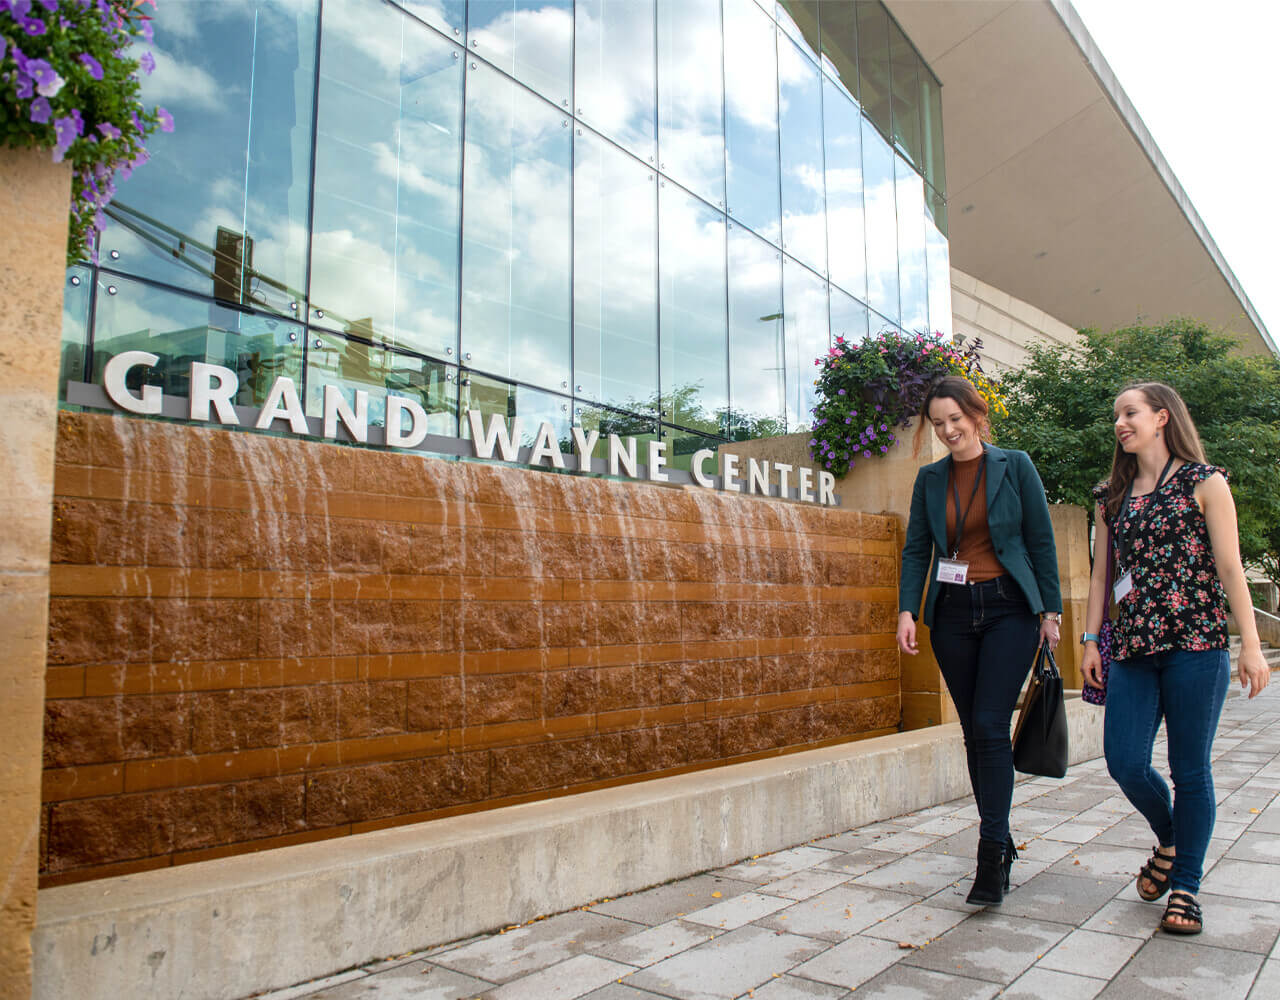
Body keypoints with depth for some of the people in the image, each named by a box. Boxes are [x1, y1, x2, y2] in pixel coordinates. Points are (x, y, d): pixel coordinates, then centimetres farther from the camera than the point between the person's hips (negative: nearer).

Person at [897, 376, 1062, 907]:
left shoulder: (1015, 467, 1)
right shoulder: (929, 479, 8)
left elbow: (1041, 542, 2)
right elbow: (916, 549, 7)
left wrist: (1051, 610, 0)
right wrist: (907, 610, -5)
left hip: (1008, 608, -3)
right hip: (952, 612, 4)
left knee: (991, 725, -12)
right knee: (973, 731, 7)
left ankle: (992, 854, -6)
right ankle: (1001, 842, 21)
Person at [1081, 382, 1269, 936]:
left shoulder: (1203, 482, 2)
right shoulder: (1112, 495, 13)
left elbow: (1230, 569, -2)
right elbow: (1100, 574, 14)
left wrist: (1251, 644, -7)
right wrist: (1090, 640, 9)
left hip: (1195, 642, -4)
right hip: (1133, 646, 4)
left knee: (1190, 769, 2)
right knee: (1124, 762, -2)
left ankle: (1185, 887, 18)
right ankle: (1168, 839, 29)